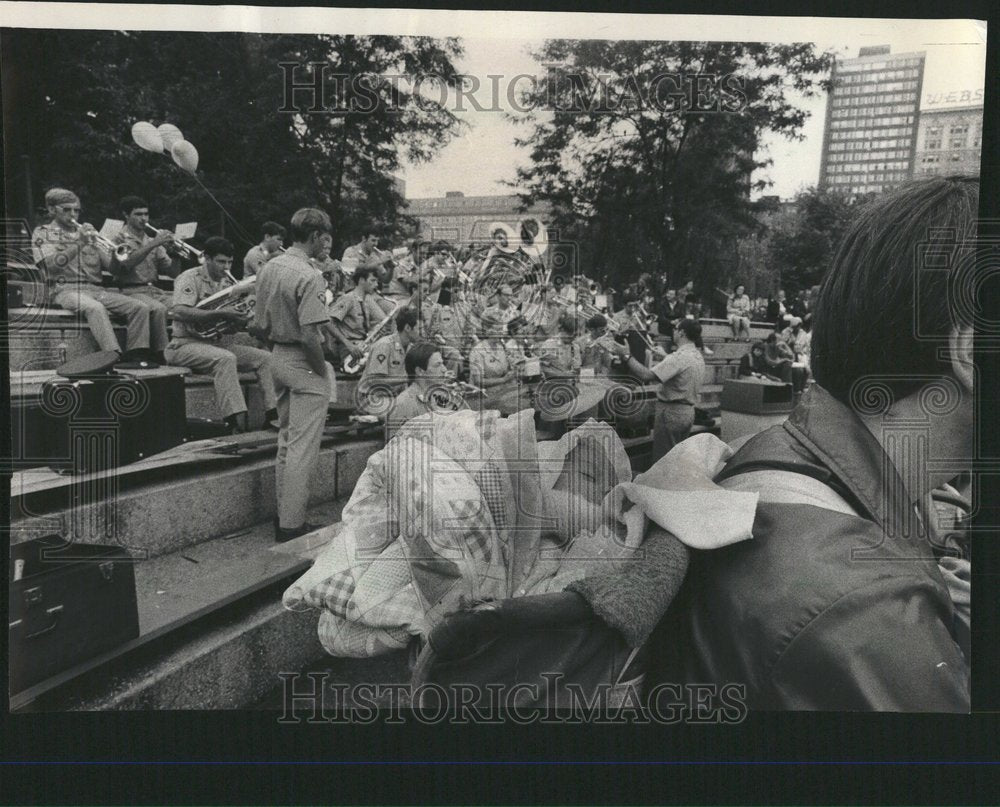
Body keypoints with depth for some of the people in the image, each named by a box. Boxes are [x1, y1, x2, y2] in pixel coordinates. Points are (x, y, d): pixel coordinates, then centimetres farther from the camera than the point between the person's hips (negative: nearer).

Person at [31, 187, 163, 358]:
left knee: (141, 307, -19)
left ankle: (136, 355, -25)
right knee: (95, 307, -38)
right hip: (65, 289, -4)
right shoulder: (43, 233, 13)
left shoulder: (87, 232, 25)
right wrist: (79, 244, -15)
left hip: (96, 289, 5)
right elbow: (52, 264, -8)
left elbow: (110, 266, 13)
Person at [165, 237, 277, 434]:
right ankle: (238, 422, -40)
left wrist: (241, 319, -6)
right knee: (226, 358, -36)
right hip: (187, 344, -8)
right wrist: (221, 314, -29)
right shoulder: (190, 278, -8)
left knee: (264, 357, -9)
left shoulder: (226, 283, 16)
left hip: (218, 342, 8)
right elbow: (179, 312, -25)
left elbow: (235, 319, 19)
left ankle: (273, 413, -15)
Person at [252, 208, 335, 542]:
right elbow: (310, 336, -25)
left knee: (286, 441, 18)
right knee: (303, 447, -2)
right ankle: (292, 525, 5)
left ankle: (284, 517, 28)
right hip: (304, 365, -9)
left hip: (278, 359, 9)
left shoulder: (268, 268, 8)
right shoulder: (308, 277, -18)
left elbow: (259, 326, 11)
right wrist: (322, 371, -13)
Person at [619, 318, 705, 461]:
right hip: (689, 412, 9)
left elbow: (646, 375, -28)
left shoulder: (679, 356, -20)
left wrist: (627, 356, -20)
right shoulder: (698, 356, 10)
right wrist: (663, 359, 18)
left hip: (671, 412, -9)